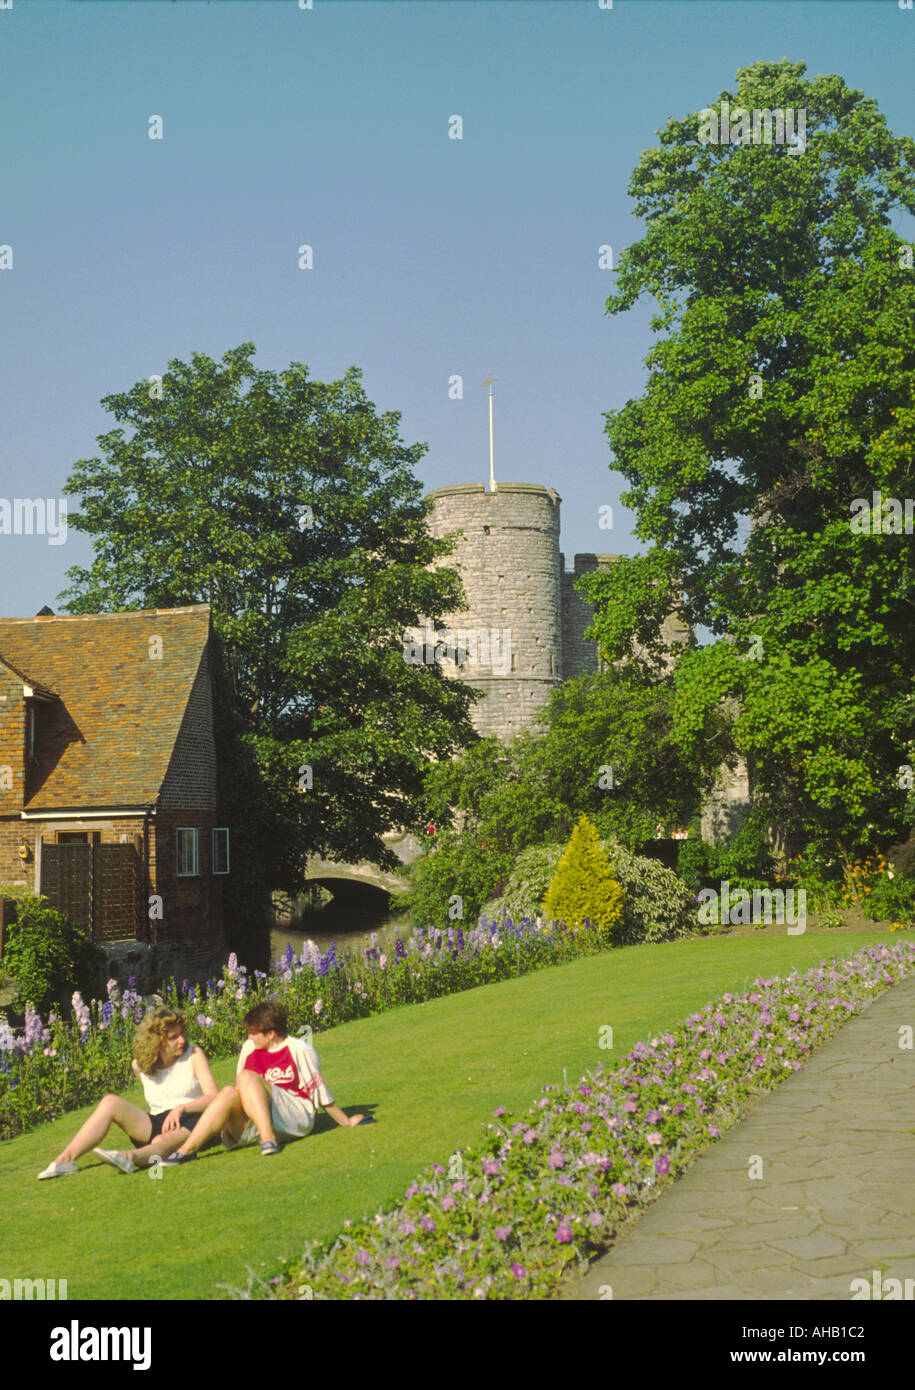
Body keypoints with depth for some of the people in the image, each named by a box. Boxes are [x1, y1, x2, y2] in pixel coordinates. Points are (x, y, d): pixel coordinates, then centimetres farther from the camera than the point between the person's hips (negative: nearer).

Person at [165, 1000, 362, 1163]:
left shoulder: (300, 1051, -3)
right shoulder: (249, 1048, 13)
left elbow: (320, 1092, 4)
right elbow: (242, 1091, 20)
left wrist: (346, 1122, 8)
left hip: (297, 1120, -5)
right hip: (254, 1121, 5)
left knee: (247, 1077, -24)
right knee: (229, 1092, -24)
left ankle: (269, 1139, -39)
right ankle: (187, 1149, -33)